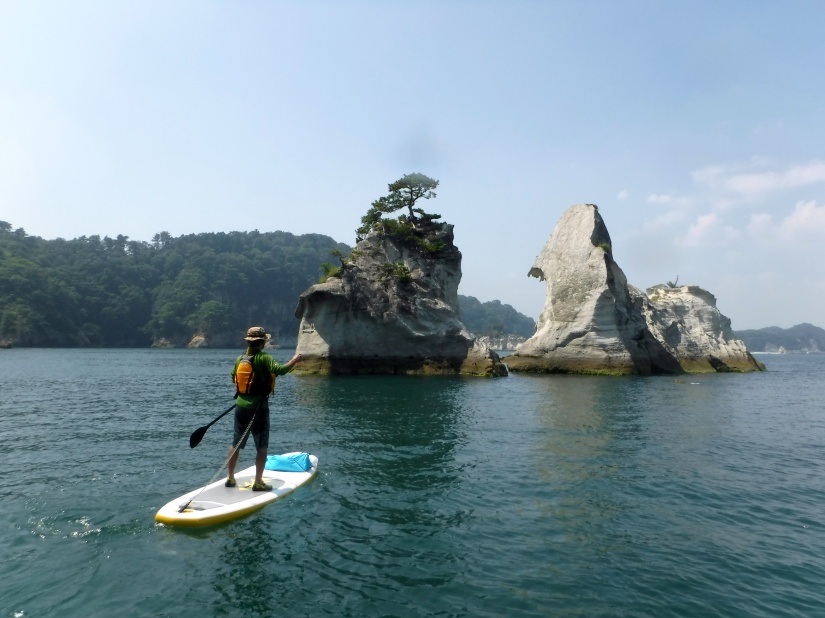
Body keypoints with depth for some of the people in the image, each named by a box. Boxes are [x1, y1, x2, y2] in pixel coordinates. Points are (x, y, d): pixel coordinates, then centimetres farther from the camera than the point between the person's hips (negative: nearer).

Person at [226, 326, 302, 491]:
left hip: (240, 406, 6)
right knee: (262, 447, 4)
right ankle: (258, 482, 6)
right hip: (258, 408, -6)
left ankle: (230, 478, 26)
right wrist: (295, 360, -13)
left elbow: (234, 378, 21)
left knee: (236, 444, 17)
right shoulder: (263, 358, -14)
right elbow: (280, 370, -27)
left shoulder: (240, 358, 6)